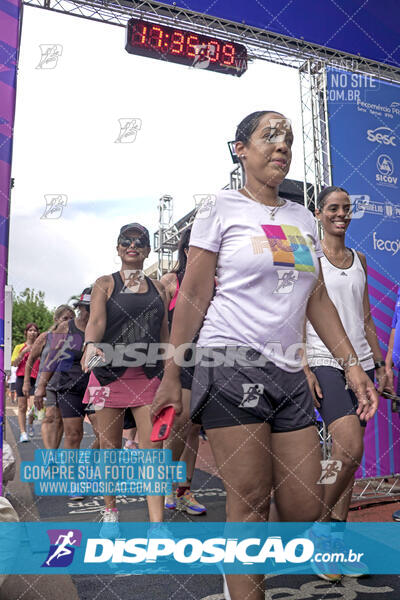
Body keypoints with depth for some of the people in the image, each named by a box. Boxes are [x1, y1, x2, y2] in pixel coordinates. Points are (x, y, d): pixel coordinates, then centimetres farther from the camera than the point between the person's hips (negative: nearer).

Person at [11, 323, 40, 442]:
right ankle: (23, 433, 5)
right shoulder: (19, 347, 10)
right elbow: (14, 363, 0)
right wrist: (24, 352, -10)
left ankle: (30, 424, 22)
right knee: (22, 407, -1)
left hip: (35, 379, 0)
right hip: (22, 378, 0)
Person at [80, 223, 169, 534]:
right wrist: (90, 346, -31)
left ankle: (157, 524, -5)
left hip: (149, 376, 1)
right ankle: (110, 511, 28)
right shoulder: (105, 283, 7)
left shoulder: (158, 288, 13)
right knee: (110, 447, 8)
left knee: (153, 448, -7)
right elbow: (96, 321, -9)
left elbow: (165, 336, 14)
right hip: (110, 373, -1)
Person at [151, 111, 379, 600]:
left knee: (305, 509, 6)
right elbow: (192, 296, -3)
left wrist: (351, 365, 10)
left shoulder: (304, 219, 16)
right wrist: (171, 375, -6)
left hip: (290, 374, 6)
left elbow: (317, 300, 17)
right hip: (231, 364, -5)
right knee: (250, 504, -1)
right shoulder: (222, 208, 1)